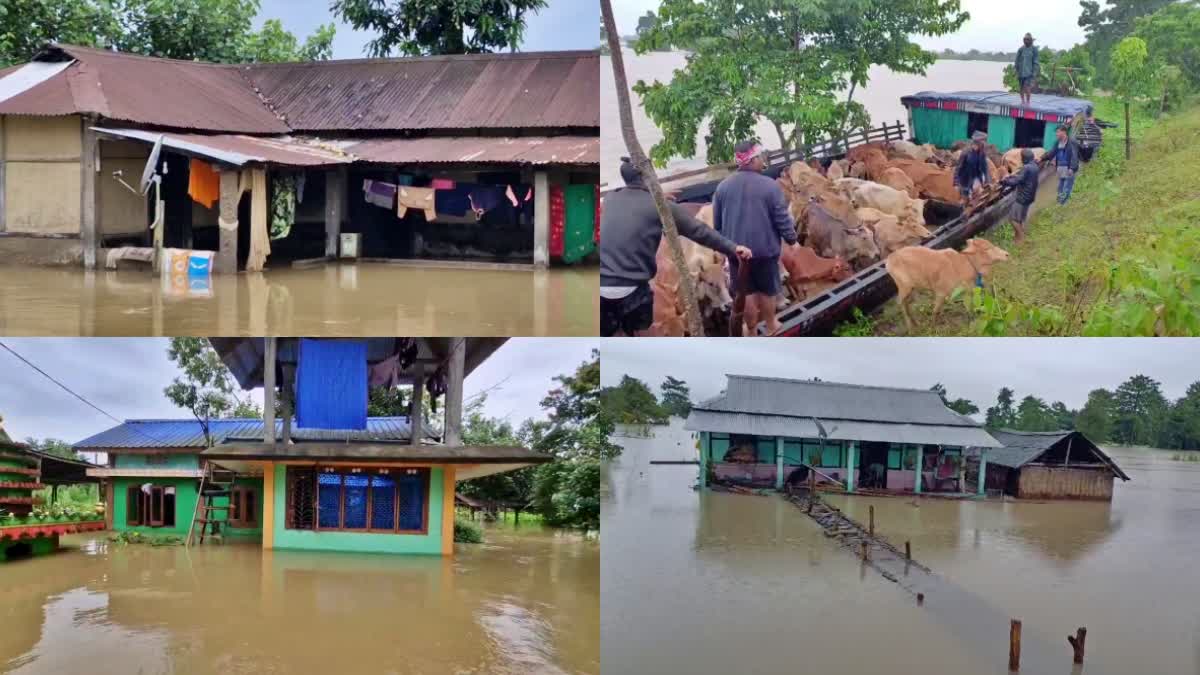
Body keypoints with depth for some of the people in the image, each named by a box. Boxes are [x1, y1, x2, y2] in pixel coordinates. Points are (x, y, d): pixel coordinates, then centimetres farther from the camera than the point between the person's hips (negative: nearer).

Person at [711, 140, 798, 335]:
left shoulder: (723, 186, -3)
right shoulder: (770, 186, -15)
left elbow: (717, 222, 6)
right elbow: (782, 218, -11)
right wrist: (792, 239, 6)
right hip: (764, 248, -3)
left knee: (746, 290, 14)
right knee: (767, 290, 14)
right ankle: (771, 326, 28)